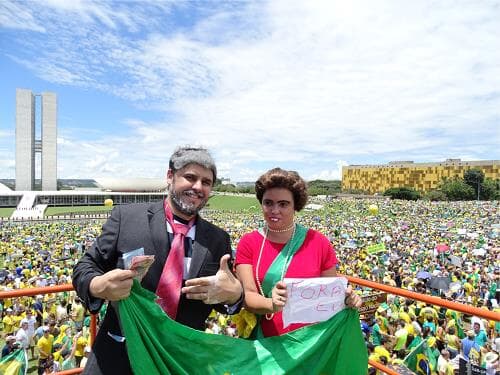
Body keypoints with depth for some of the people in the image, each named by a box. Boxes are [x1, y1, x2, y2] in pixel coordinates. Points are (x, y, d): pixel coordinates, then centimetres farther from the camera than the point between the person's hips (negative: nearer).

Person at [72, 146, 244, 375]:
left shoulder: (218, 240, -3)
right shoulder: (126, 216, -9)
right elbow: (85, 267, -4)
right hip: (119, 356, -1)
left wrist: (234, 294, -21)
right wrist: (97, 286, -25)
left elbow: (226, 294, 2)